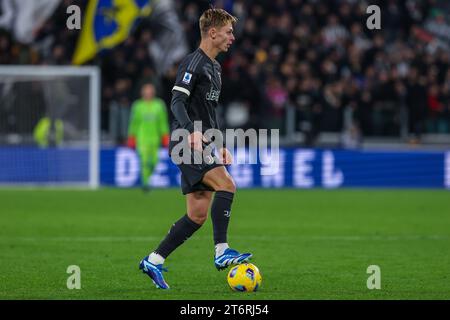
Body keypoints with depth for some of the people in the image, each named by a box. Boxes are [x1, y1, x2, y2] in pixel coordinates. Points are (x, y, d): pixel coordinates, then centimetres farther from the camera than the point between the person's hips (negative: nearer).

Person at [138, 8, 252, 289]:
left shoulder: (215, 67, 21)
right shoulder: (193, 63, -9)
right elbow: (177, 102, -18)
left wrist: (221, 146, 24)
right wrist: (192, 131, -33)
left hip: (203, 145, 9)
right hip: (188, 143, -9)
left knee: (198, 215, 4)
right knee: (226, 184, -25)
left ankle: (153, 261, 10)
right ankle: (222, 252, -26)